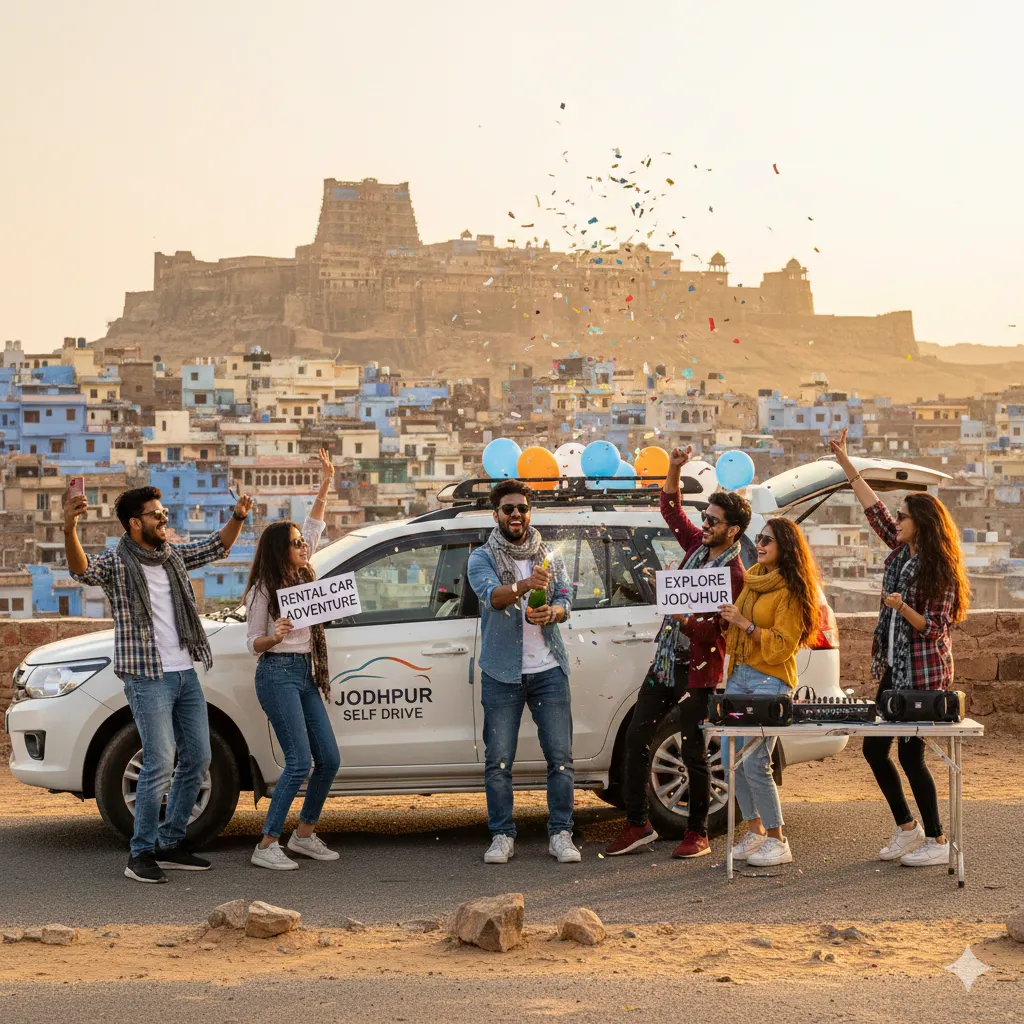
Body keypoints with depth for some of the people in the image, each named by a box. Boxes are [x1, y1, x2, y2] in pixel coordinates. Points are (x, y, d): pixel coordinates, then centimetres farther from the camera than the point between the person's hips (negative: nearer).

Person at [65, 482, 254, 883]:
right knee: (160, 763, -13)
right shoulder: (116, 563, -8)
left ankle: (171, 844, 20)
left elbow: (215, 548, 25)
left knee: (197, 759, 9)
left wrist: (237, 518, 7)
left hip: (186, 674, 8)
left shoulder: (174, 556, 13)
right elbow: (83, 568, -29)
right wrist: (69, 528, -48)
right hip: (148, 678, -8)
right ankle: (141, 854, -4)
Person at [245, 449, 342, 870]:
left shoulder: (301, 576, 11)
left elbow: (313, 527, 19)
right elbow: (254, 644, -5)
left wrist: (326, 484, 14)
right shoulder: (263, 590, -7)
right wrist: (275, 636, -26)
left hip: (306, 675, 8)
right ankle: (267, 846, -11)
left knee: (329, 760, 5)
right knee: (300, 763, -15)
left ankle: (304, 834, 18)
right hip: (278, 674, -8)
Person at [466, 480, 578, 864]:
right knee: (498, 760, -1)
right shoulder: (483, 558, 1)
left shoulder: (550, 557, 13)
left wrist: (552, 613, -19)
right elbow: (492, 595, -19)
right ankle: (502, 837, 7)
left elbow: (564, 602, 5)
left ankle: (560, 835, 5)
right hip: (502, 673, -2)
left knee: (560, 756, -1)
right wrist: (524, 586, -40)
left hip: (548, 670, 2)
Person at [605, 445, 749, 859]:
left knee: (693, 752, -1)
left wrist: (677, 611, -35)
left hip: (696, 670, -8)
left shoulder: (732, 573, -16)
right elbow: (671, 508, 16)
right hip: (664, 662, 8)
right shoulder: (698, 546, 6)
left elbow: (709, 628, -21)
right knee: (636, 737, 7)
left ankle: (697, 834, 11)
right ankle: (637, 825, 15)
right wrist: (674, 469, 2)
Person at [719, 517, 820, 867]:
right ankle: (755, 831, 21)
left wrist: (746, 625, -21)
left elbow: (783, 645, -13)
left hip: (770, 680, -8)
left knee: (754, 763, -12)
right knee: (731, 759, 7)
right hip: (738, 675, 8)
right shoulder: (752, 576, 13)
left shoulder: (791, 589, -9)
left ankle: (777, 842, -1)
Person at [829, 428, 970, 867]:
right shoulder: (902, 551, 7)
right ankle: (907, 828, 23)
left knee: (910, 753, -6)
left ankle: (936, 842, 4)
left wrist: (903, 608, -30)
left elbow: (934, 628, -14)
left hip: (924, 674, -8)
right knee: (874, 748, 10)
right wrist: (846, 463, 10)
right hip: (894, 669, 8)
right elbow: (875, 510, 11)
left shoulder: (939, 570, -14)